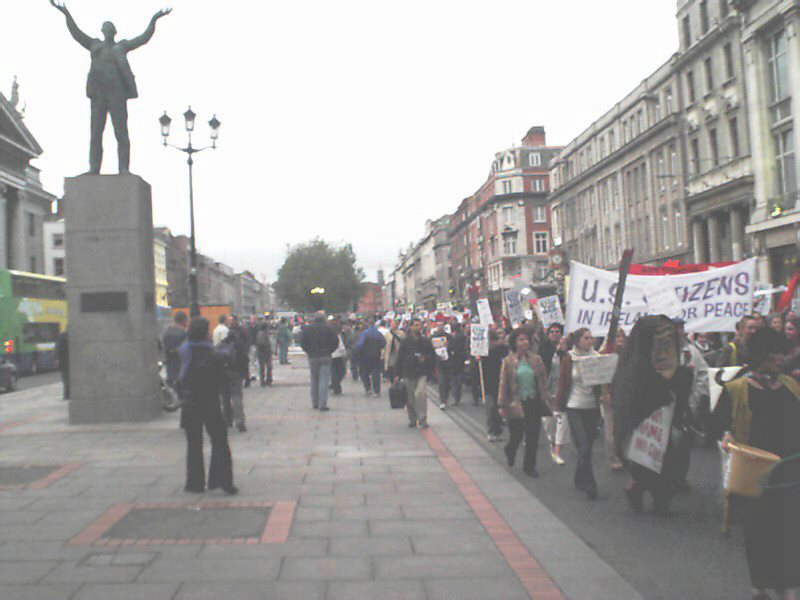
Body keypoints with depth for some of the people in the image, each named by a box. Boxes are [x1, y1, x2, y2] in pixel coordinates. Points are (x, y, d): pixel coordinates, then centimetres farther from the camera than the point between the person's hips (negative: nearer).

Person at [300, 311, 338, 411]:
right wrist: (329, 351, 7)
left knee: (314, 380, 12)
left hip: (312, 358, 3)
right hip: (325, 358, -3)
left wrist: (309, 352, 11)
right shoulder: (328, 328, -3)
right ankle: (322, 403, -12)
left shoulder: (307, 328, 4)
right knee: (324, 380, -4)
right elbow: (335, 342, -5)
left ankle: (315, 403, 16)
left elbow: (302, 342, 2)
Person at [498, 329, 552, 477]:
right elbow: (503, 384, -3)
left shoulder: (536, 359, 4)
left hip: (534, 402, 2)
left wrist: (547, 399, 5)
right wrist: (502, 405, -5)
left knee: (533, 437, 4)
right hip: (516, 403, -2)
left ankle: (529, 465, 19)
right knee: (516, 435, 3)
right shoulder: (508, 361, -3)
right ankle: (510, 452, 36)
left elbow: (544, 381, 9)